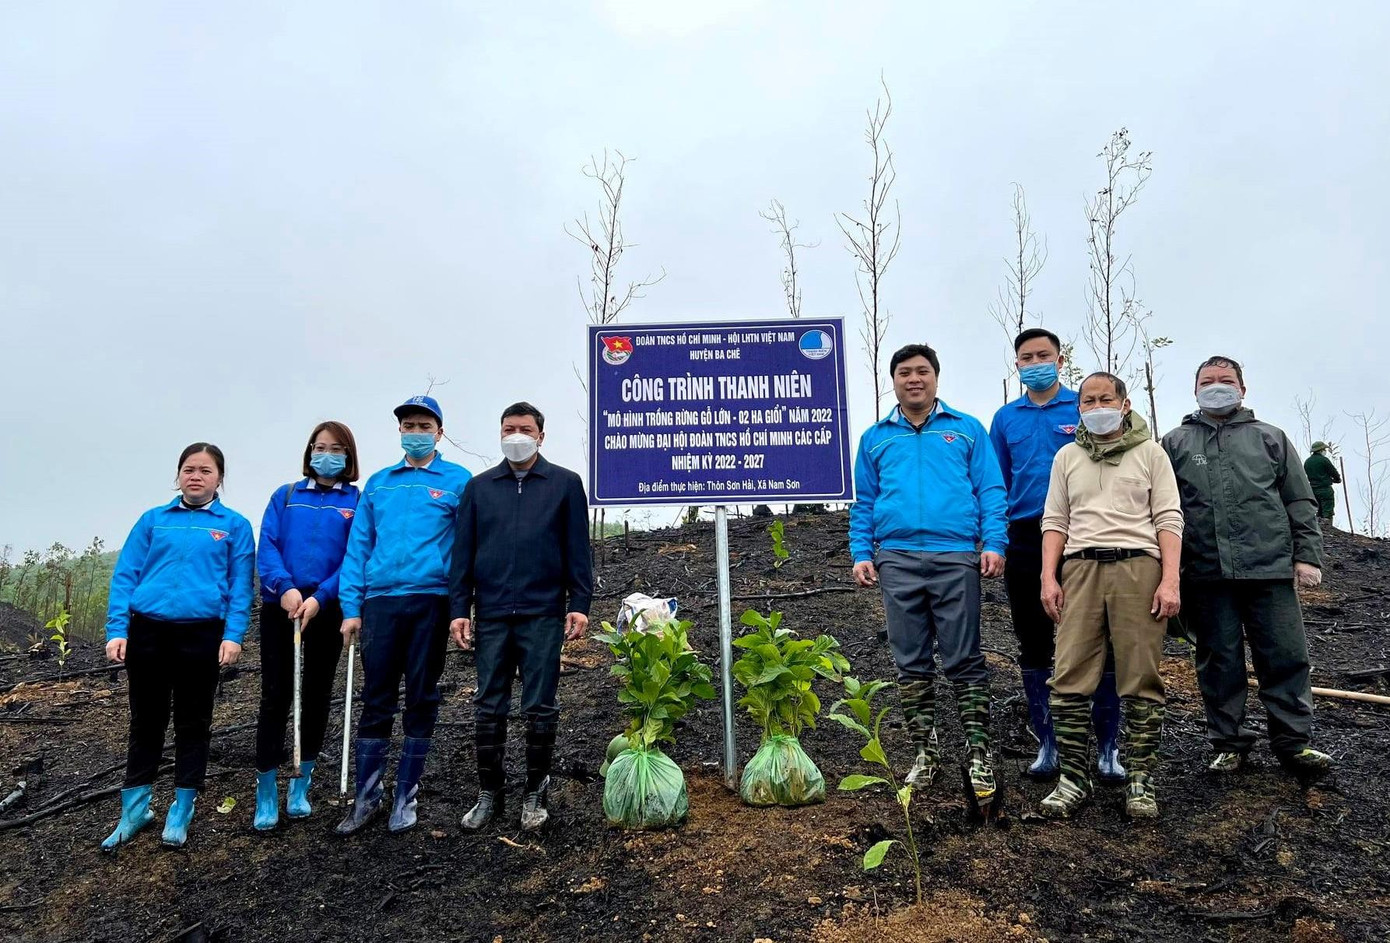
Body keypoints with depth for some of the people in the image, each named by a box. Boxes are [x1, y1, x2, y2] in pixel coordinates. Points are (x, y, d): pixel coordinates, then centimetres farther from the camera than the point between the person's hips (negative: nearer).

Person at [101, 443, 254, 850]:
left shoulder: (234, 525, 5)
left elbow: (240, 586, 1)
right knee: (146, 720, 11)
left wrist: (233, 635, -10)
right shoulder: (153, 520, 9)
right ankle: (135, 808, 23)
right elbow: (125, 576, 6)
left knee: (193, 723, 8)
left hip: (201, 634, -1)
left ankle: (181, 811, 20)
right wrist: (117, 630, -4)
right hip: (146, 631, 2)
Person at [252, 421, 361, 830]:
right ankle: (266, 793, 9)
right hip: (280, 606, 0)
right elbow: (267, 546, 0)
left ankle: (301, 785, 24)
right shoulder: (285, 496, 9)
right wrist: (285, 586, -17)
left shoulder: (358, 502, 4)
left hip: (327, 610, 0)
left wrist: (320, 597, -17)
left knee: (316, 695, 9)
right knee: (275, 695, -1)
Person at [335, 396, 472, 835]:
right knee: (376, 700, 6)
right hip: (381, 601, 3)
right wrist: (352, 607, 2)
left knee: (421, 699, 7)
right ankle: (366, 796, 18)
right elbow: (358, 547, 10)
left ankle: (406, 796, 19)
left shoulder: (458, 481, 2)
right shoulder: (378, 484, 13)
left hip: (430, 600, -2)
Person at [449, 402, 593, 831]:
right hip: (491, 615, 2)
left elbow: (577, 550, 2)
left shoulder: (565, 484, 4)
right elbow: (463, 552, 8)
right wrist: (459, 609, 2)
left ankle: (536, 794, 19)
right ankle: (490, 794, 21)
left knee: (540, 709, 5)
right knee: (488, 710, 8)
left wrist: (579, 604, -5)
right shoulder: (479, 487, 10)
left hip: (543, 615, -2)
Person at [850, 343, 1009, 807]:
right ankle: (925, 752, 18)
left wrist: (994, 544, -7)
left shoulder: (967, 430, 10)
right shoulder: (875, 438, 15)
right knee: (911, 663, 8)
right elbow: (863, 503, 15)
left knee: (964, 660, -1)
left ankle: (979, 754, 8)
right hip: (897, 561, 3)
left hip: (956, 558, -2)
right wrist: (861, 554, 4)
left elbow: (991, 491, 5)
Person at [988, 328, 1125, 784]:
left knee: (1096, 643, 0)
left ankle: (1108, 747, 11)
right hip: (1025, 542, 3)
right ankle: (1047, 743, 21)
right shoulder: (1005, 418, 11)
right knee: (1033, 645, 9)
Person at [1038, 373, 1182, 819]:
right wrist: (1048, 577, 2)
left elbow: (1169, 519, 5)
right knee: (1071, 678, -4)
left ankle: (1140, 780, 5)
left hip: (1137, 564, -2)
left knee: (1141, 679, -3)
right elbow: (1055, 521, 15)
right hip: (1080, 567, 2)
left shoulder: (1150, 452, 12)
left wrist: (1170, 580, -7)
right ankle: (1073, 777, 2)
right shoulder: (1067, 457, 19)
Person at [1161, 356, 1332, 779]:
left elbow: (1300, 502, 10)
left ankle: (1294, 743, 14)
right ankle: (1229, 743, 17)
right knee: (1220, 661, 6)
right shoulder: (1175, 444, 11)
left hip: (1271, 569, 0)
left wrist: (1307, 555, 3)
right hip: (1208, 573, 0)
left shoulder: (1270, 438, 13)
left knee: (1287, 657, 1)